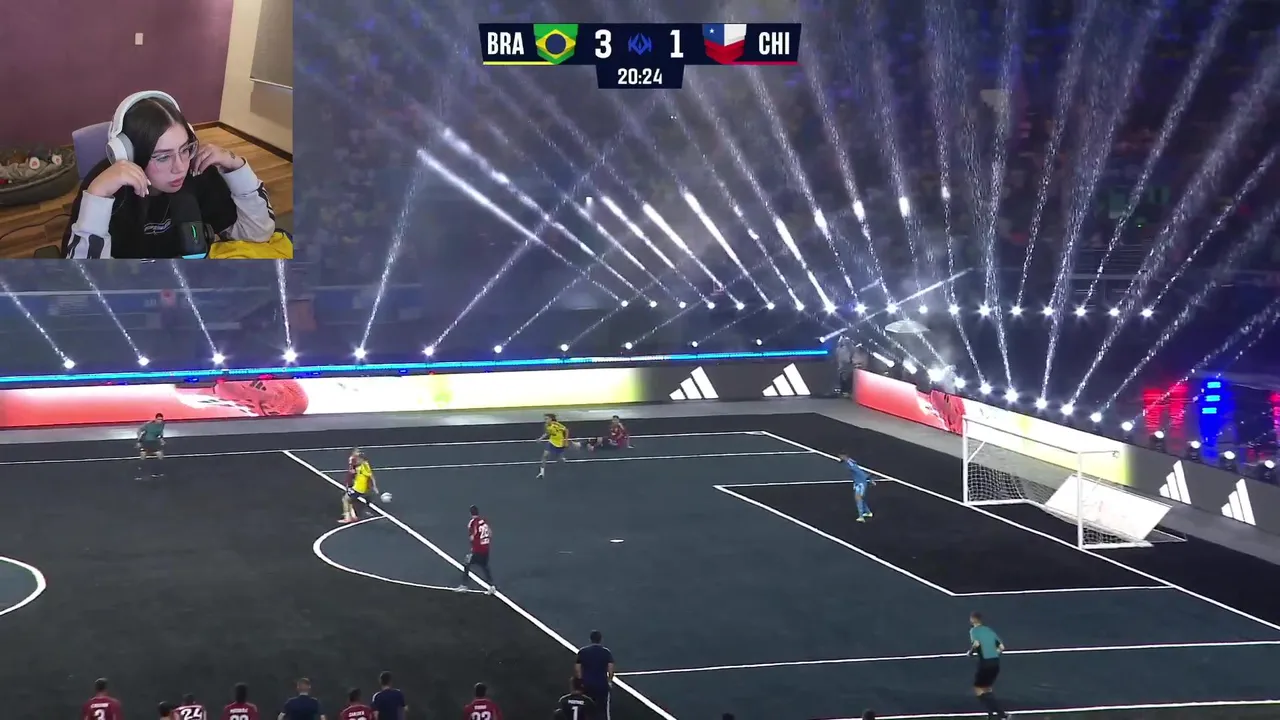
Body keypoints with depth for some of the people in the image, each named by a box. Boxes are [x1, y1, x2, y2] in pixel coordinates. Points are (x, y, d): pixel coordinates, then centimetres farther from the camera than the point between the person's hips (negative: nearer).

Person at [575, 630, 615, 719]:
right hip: (602, 685, -1)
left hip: (587, 685, 1)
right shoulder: (606, 652, -6)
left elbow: (577, 669, -3)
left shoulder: (582, 651, -2)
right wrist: (609, 680, 6)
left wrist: (580, 681, 9)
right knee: (603, 710, 9)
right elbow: (610, 669, -11)